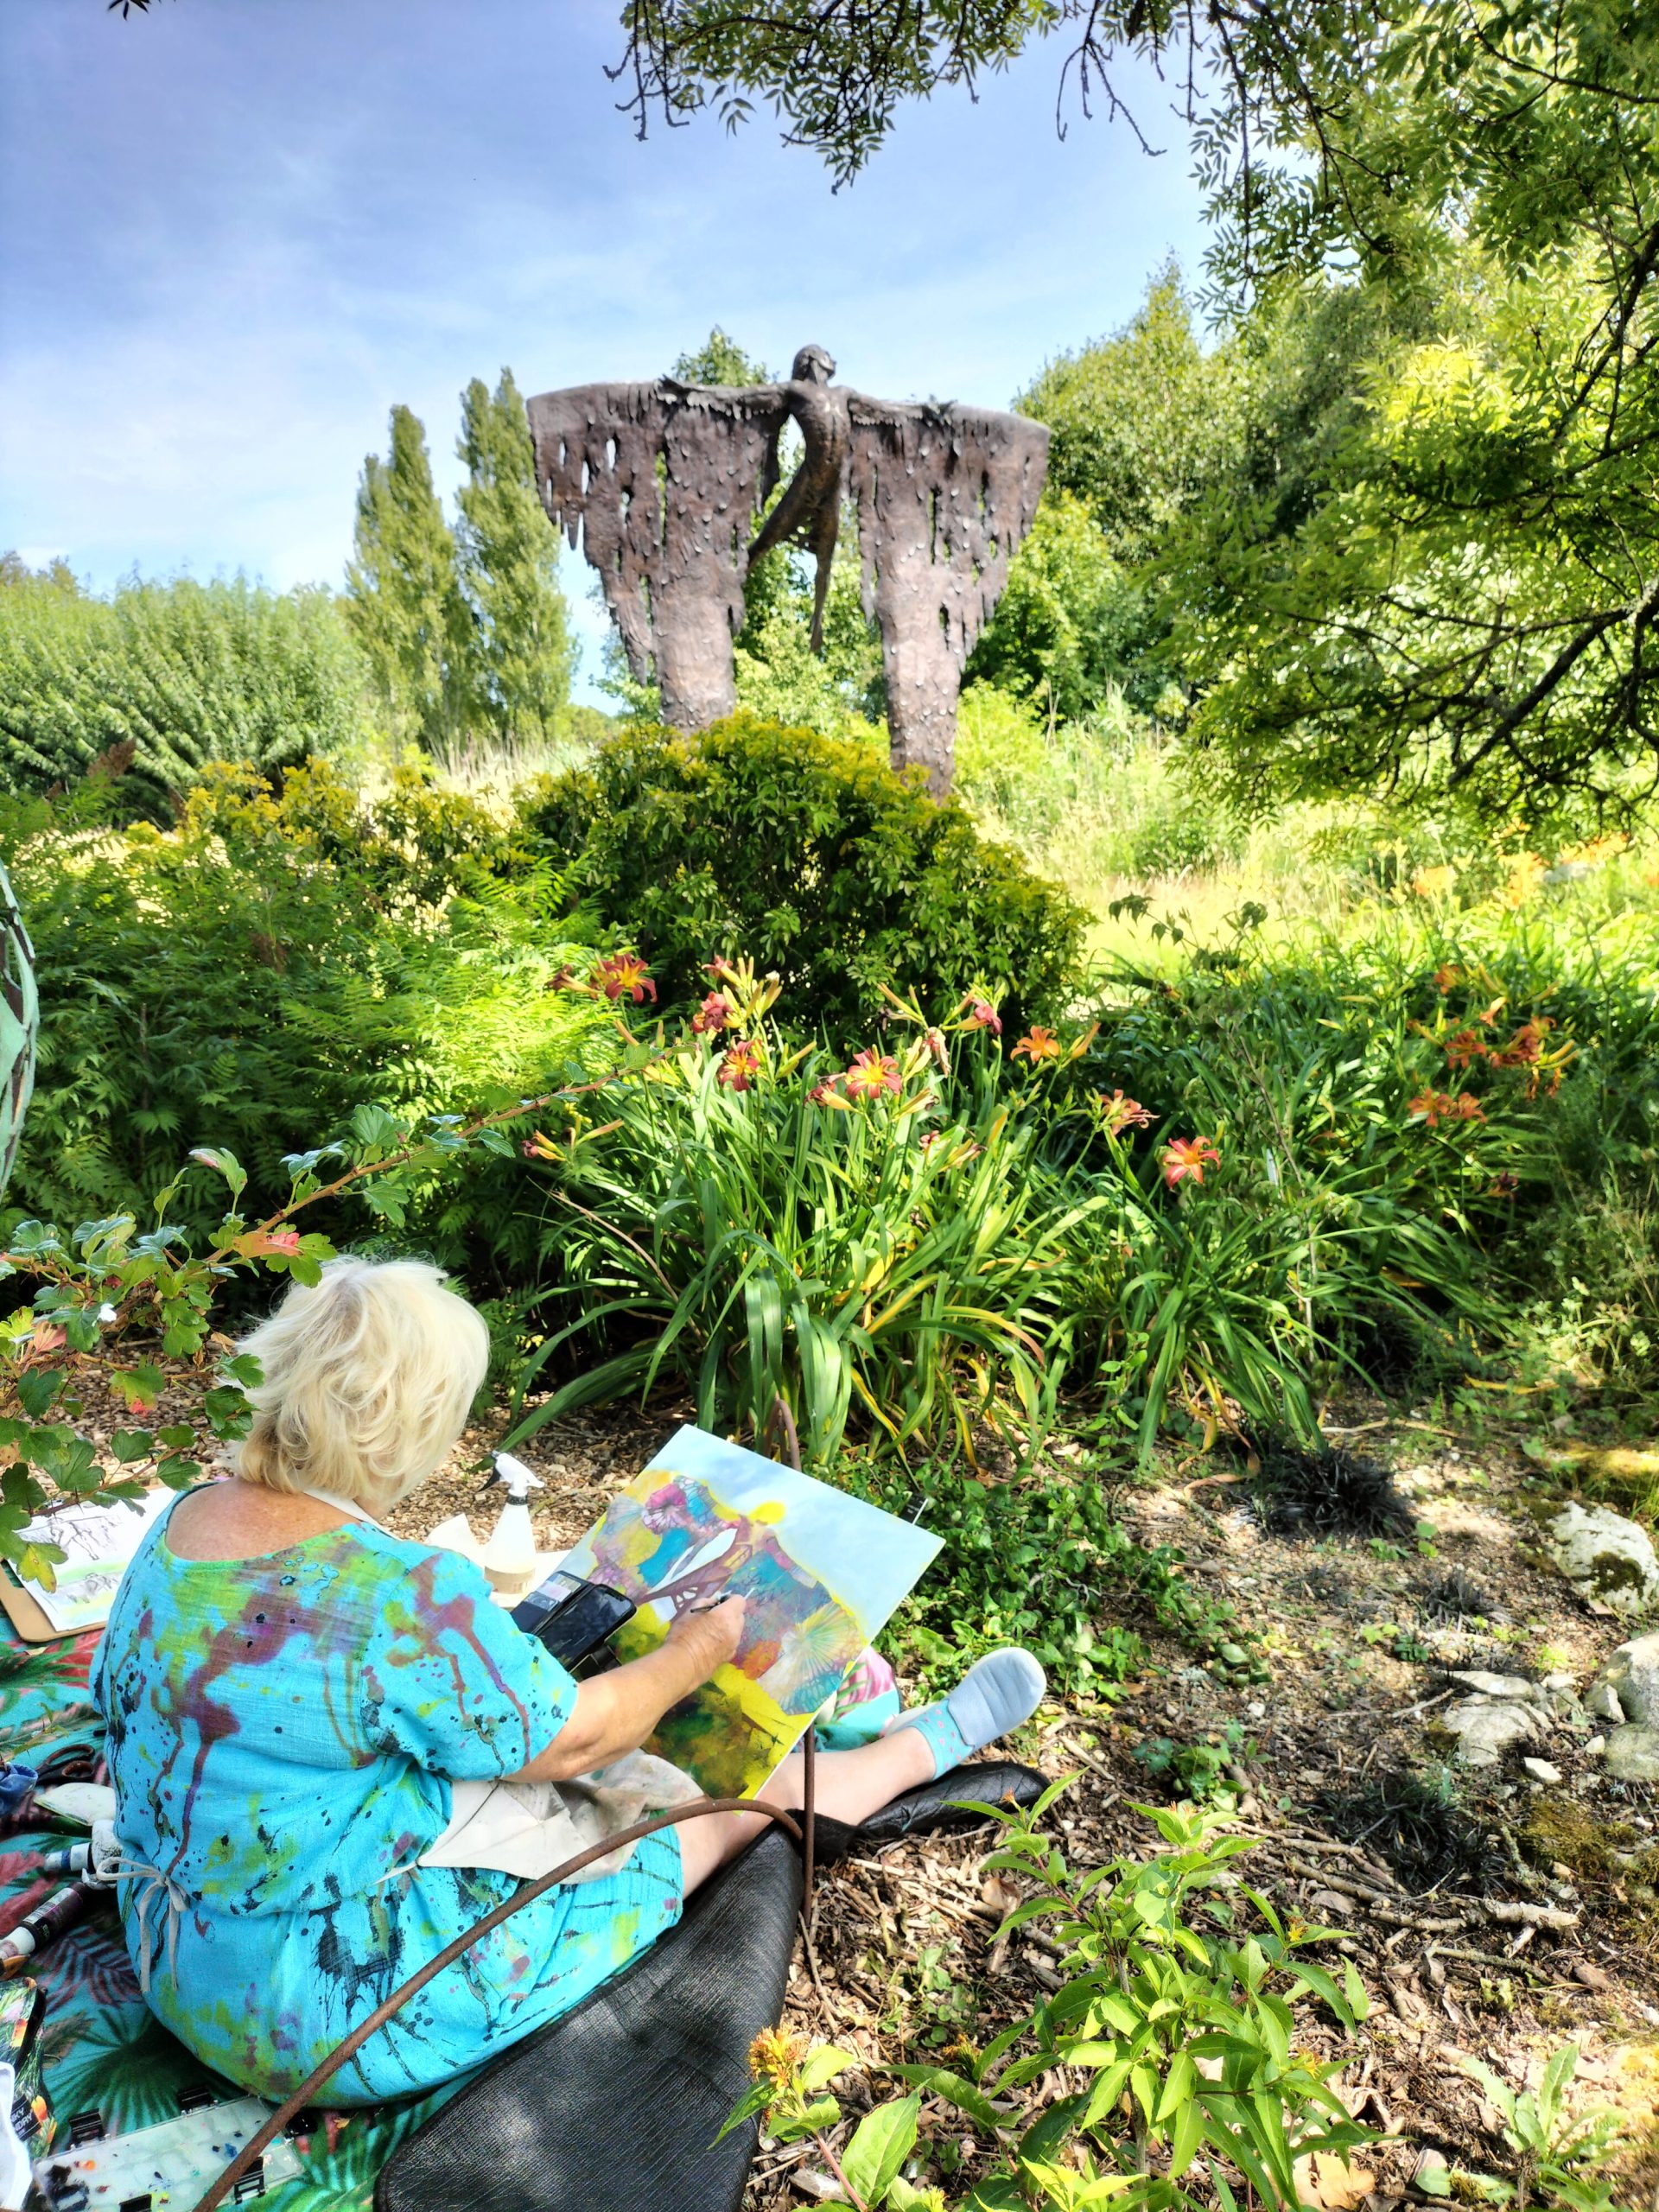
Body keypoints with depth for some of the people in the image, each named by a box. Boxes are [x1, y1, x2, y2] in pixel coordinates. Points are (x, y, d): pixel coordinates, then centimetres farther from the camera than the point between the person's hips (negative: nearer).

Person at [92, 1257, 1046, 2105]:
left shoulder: (188, 1520, -6)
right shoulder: (405, 1595, -34)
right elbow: (572, 1736, -20)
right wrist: (698, 1650, -1)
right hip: (348, 2008, -8)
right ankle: (932, 1744, 31)